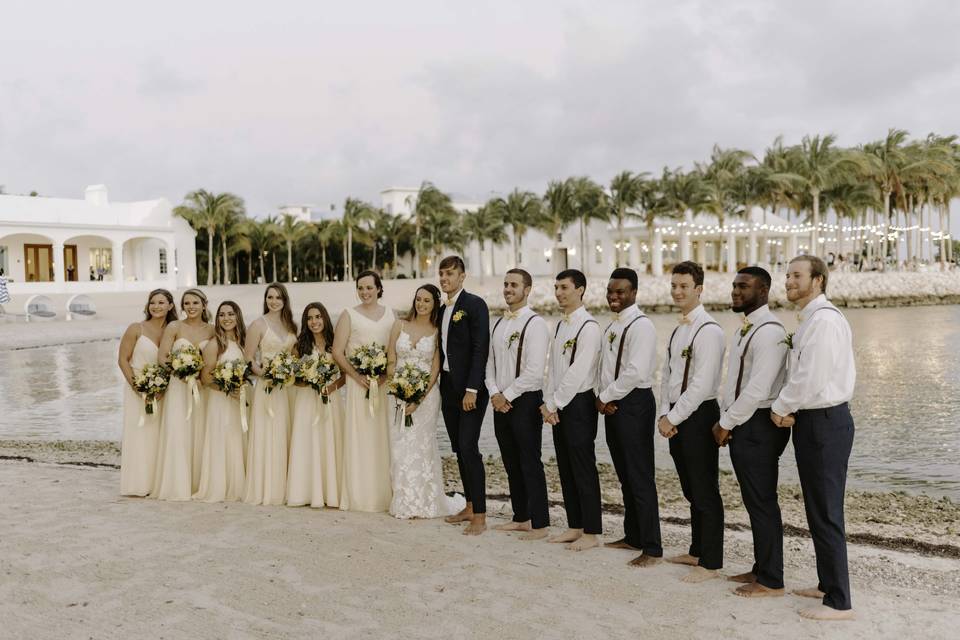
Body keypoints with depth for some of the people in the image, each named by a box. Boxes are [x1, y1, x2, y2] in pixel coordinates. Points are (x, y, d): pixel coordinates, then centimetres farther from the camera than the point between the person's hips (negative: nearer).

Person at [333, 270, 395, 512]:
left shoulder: (391, 315, 10)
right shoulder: (349, 315, 3)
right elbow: (337, 353, -1)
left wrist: (385, 375, -9)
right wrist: (358, 376, -12)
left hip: (386, 384, 2)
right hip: (358, 384, -2)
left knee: (384, 437, 4)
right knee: (359, 437, -2)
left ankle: (385, 494, 13)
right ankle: (360, 495, 6)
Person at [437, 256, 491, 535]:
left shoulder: (474, 304, -9)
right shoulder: (442, 310, 16)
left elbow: (480, 349, -15)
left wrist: (472, 389, -20)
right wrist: (441, 388, 12)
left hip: (469, 389, -8)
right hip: (448, 388, 8)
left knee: (469, 448, -10)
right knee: (459, 450, 12)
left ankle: (480, 517, -5)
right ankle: (470, 507, 22)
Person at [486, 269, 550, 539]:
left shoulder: (535, 324, -12)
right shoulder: (498, 324, 12)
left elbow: (534, 371, -19)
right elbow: (490, 363, 14)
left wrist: (507, 395, -13)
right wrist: (494, 393, -2)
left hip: (525, 401, -7)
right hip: (500, 402, 8)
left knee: (530, 463, -2)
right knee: (511, 463, 15)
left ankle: (540, 524, 9)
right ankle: (521, 518, 27)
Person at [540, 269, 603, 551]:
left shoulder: (588, 326, -13)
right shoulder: (560, 325, 14)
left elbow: (578, 372, -18)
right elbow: (553, 367, 12)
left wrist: (554, 404, -13)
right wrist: (548, 402, 1)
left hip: (579, 404, -8)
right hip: (558, 406, 9)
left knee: (583, 469, -1)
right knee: (565, 469, 13)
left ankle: (592, 532, 9)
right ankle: (575, 527, 25)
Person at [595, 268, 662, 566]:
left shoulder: (641, 326, -13)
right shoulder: (612, 327, 16)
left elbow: (636, 372, -22)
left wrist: (607, 397, -13)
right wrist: (601, 397, 0)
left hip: (634, 404, -9)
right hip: (611, 405, 9)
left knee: (641, 478, -4)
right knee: (625, 476, 16)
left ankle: (652, 548, 3)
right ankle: (633, 536, 28)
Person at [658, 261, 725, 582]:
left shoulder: (708, 331, -15)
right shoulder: (677, 331, 14)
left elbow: (701, 385, -20)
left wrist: (673, 418, -14)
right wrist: (664, 415, 4)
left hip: (699, 416, -9)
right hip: (676, 418, 9)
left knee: (705, 493, 0)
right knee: (691, 491, 18)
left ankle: (710, 563, 10)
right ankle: (697, 551, 30)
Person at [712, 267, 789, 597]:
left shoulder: (769, 331, -15)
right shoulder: (741, 331, 15)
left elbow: (757, 389, -21)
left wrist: (727, 423, -13)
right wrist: (724, 420, 8)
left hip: (759, 426, -9)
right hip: (740, 425, 9)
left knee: (762, 502, -1)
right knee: (753, 501, 16)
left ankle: (771, 580, 10)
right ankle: (761, 568, 28)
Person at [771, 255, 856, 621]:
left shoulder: (823, 319, -17)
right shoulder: (812, 319, 15)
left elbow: (811, 379, -22)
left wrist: (781, 408, -9)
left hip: (824, 422, -10)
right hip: (814, 420, 10)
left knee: (826, 514, -3)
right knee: (818, 510, 18)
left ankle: (839, 602, 7)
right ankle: (828, 584, 32)